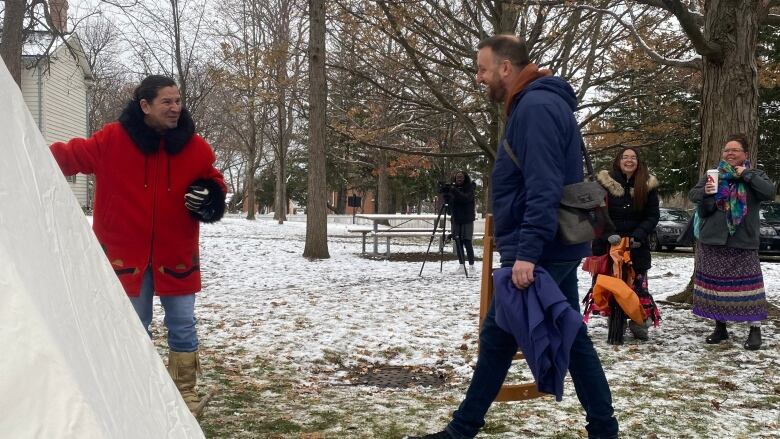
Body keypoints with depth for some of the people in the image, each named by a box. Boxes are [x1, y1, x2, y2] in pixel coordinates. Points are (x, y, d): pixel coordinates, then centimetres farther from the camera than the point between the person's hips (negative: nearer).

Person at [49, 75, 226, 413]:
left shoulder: (195, 147, -4)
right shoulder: (112, 140, -8)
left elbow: (213, 182, 8)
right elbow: (70, 155, 2)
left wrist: (210, 197, -14)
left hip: (176, 255, 1)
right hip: (127, 254, -1)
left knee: (182, 325, 8)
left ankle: (184, 391, 22)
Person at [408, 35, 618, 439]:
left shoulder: (536, 106, -15)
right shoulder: (534, 105, 17)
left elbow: (543, 188, -24)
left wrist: (526, 251, -28)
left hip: (539, 253, -10)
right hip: (556, 248, 10)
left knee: (497, 339, -1)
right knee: (573, 338, 12)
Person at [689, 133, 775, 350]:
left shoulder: (755, 175, 5)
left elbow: (770, 192, -13)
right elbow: (692, 194, 8)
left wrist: (746, 175, -14)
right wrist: (705, 192, -14)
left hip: (743, 242, -3)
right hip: (712, 240, 3)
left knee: (748, 283, -6)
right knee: (716, 283, 8)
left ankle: (755, 329, 3)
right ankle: (720, 327, 20)